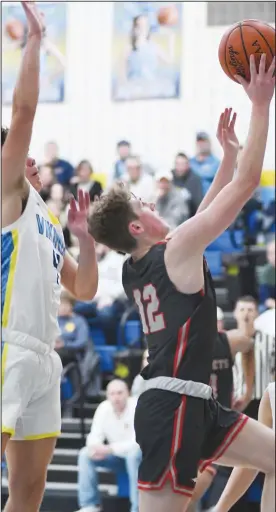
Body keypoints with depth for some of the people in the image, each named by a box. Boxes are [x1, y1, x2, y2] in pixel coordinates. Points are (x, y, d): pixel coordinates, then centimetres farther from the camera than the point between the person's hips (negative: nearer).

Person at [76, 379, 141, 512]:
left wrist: (109, 449, -36)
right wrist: (95, 447, -31)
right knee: (85, 454, -13)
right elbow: (95, 436, -6)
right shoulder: (104, 408, -8)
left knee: (134, 453, -38)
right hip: (117, 457, 5)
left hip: (137, 454, -5)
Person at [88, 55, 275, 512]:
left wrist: (228, 150, 29)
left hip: (190, 403, 10)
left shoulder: (133, 269, 14)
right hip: (174, 404, -10)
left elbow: (205, 214, 28)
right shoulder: (178, 248, -10)